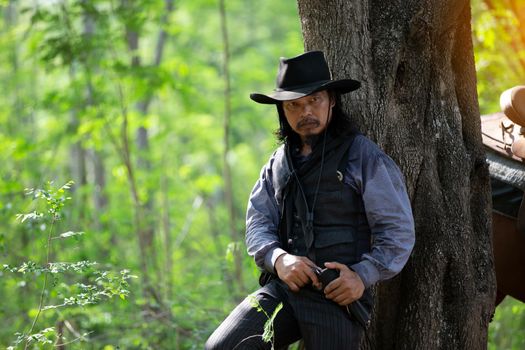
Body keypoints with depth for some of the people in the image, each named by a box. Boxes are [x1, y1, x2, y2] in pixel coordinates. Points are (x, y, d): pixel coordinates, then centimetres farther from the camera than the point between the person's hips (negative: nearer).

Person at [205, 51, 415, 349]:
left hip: (338, 294, -4)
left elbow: (398, 231, -2)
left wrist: (363, 276, -17)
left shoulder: (364, 156, 1)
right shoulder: (278, 164, 18)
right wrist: (278, 258, -12)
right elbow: (258, 224, 10)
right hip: (283, 288, 4)